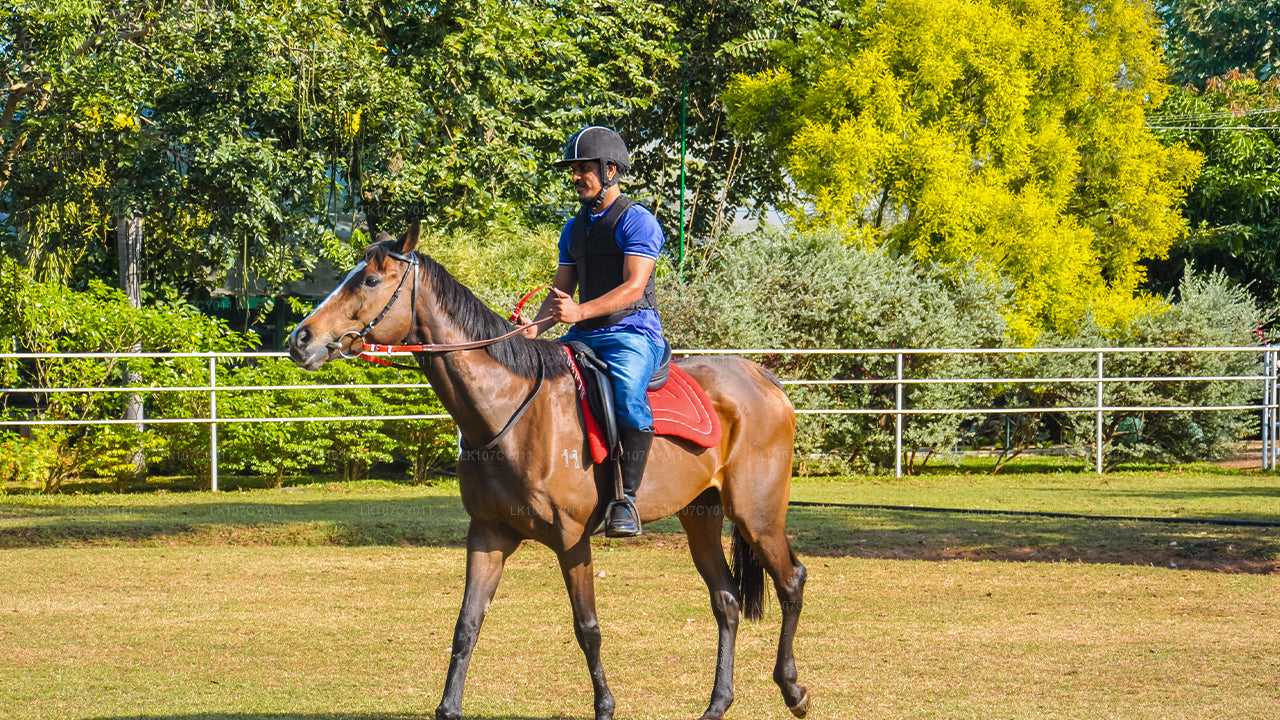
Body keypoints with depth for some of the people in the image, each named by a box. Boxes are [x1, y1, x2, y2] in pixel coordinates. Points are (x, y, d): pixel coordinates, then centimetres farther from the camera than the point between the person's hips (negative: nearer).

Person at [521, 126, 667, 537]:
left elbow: (633, 287, -17)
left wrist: (580, 311, -30)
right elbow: (561, 290, 18)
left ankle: (626, 499, -36)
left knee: (628, 395, -36)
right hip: (584, 335, 8)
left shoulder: (636, 221, -6)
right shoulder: (574, 230, 19)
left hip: (633, 334, -8)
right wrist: (536, 327, -3)